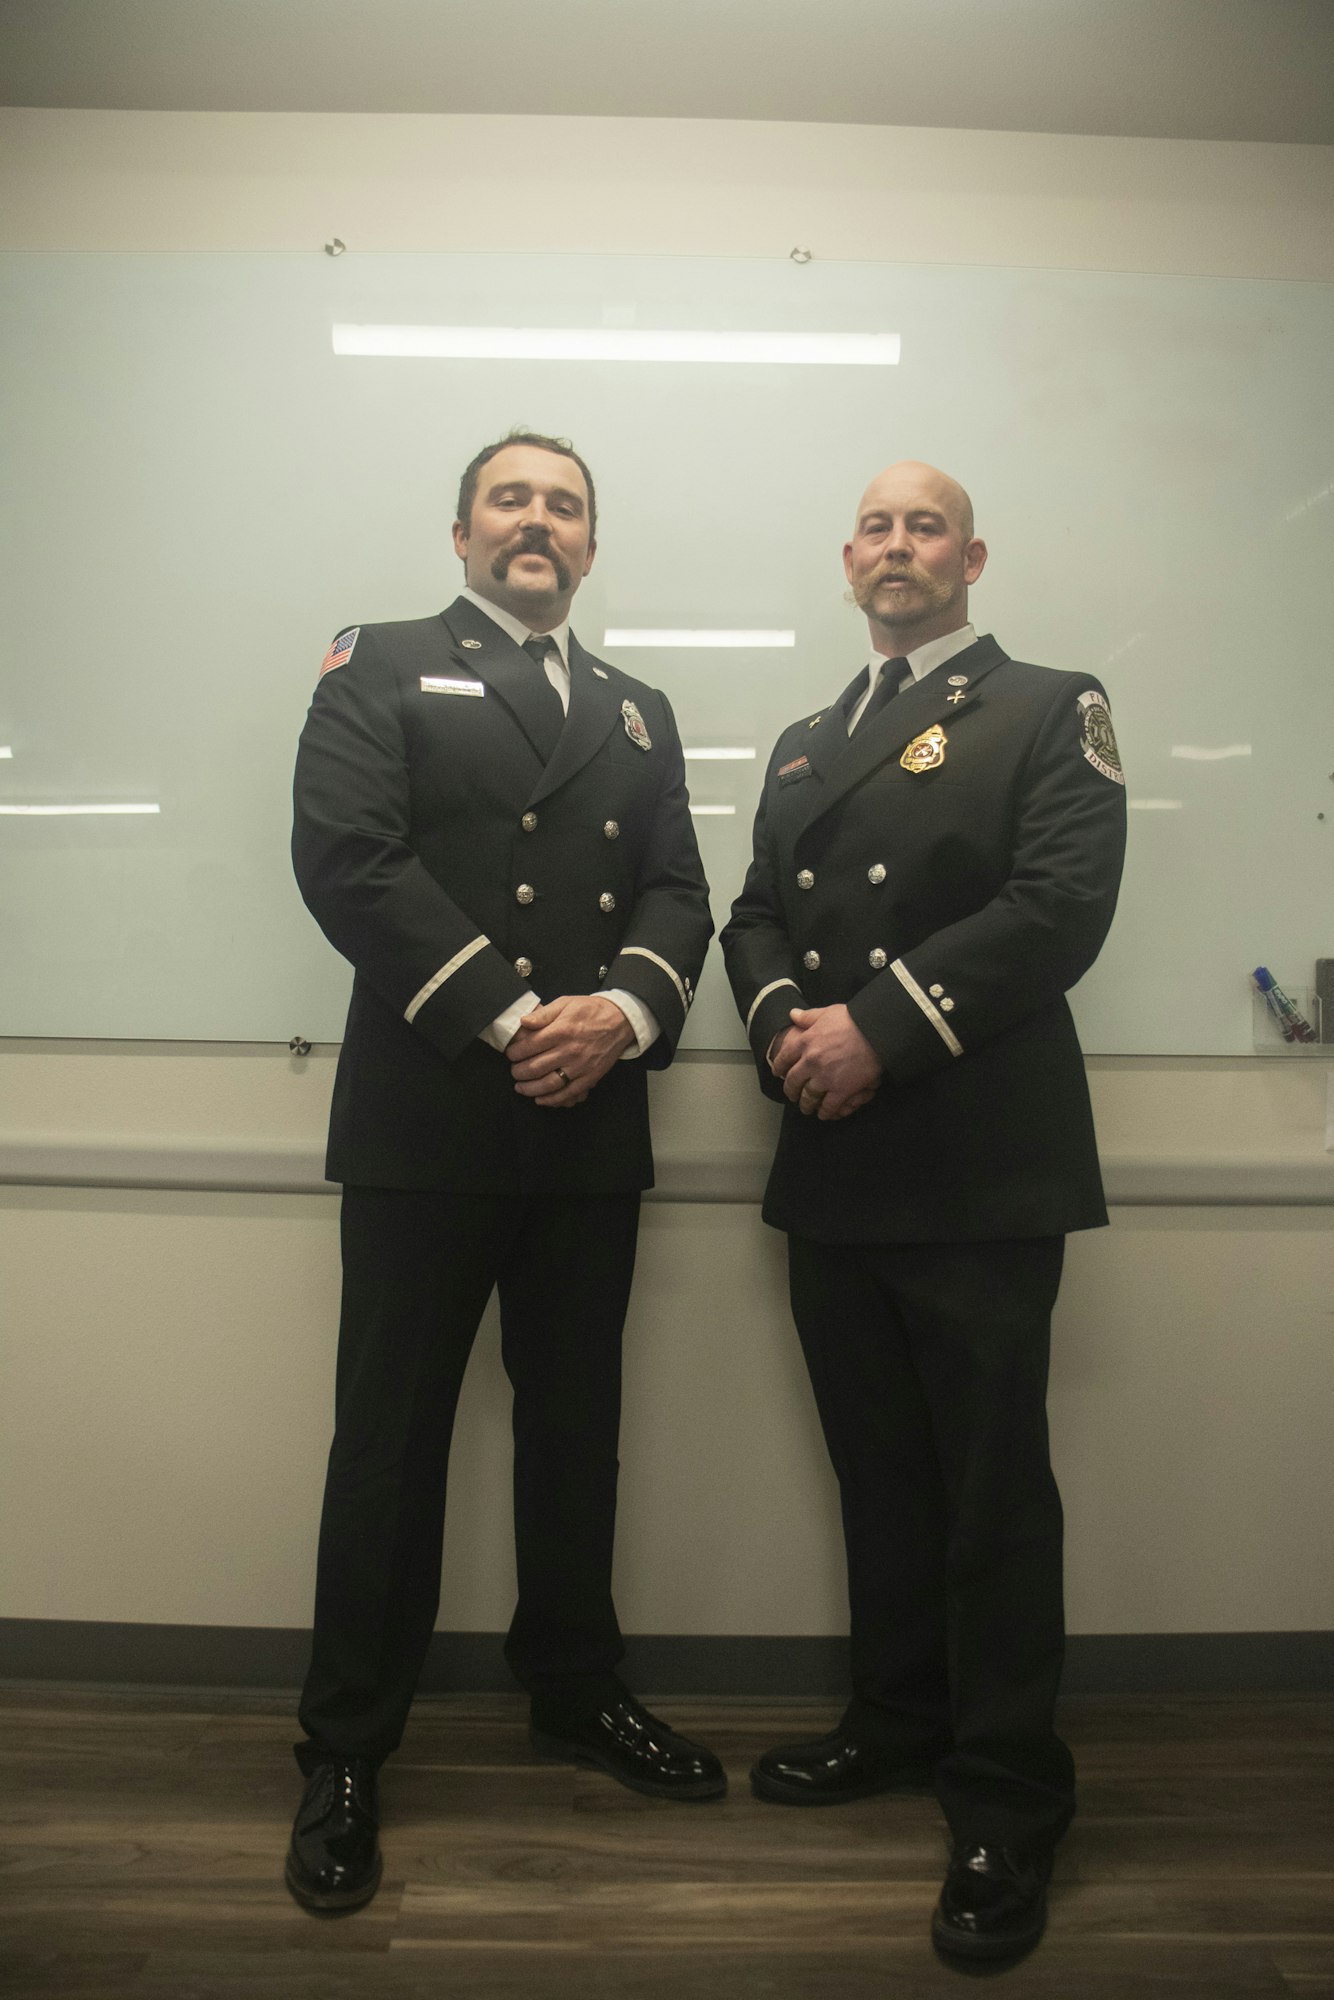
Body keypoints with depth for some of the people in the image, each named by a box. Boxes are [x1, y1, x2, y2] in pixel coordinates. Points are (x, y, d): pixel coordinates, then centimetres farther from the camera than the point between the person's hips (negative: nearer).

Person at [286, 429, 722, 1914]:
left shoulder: (638, 713, 20)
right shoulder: (382, 669, 6)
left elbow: (678, 894, 9)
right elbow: (347, 859, -9)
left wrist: (625, 1009, -12)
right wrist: (508, 1016, -17)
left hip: (593, 1126, 5)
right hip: (425, 1120, -4)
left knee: (576, 1426, 15)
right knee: (389, 1440, 4)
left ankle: (574, 1691, 34)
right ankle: (346, 1753, 21)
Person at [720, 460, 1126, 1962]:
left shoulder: (1050, 713, 2)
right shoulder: (805, 746, 21)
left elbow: (1059, 905, -12)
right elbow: (754, 912, 13)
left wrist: (880, 1027, -18)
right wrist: (781, 1021, -8)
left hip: (982, 1168, -5)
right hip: (832, 1166, 6)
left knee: (993, 1486, 2)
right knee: (878, 1470, 16)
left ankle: (1007, 1799, 19)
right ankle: (899, 1720, 34)